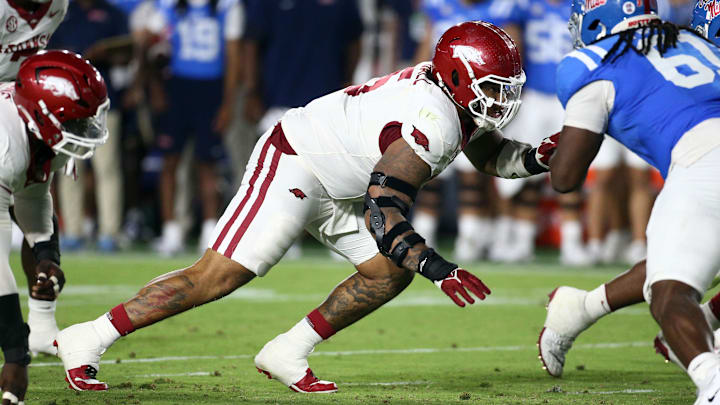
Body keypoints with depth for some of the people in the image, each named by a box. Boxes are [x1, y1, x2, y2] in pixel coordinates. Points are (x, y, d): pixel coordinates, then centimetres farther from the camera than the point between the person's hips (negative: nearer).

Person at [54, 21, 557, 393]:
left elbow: (491, 155, 18)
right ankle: (87, 340, -3)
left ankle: (288, 355, 10)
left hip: (337, 189, 10)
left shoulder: (457, 95, -2)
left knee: (391, 274, 3)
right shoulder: (431, 124, -31)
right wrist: (439, 268, -41)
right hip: (292, 171, -10)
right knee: (213, 279, -11)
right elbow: (382, 211, -37)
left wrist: (539, 158, -1)